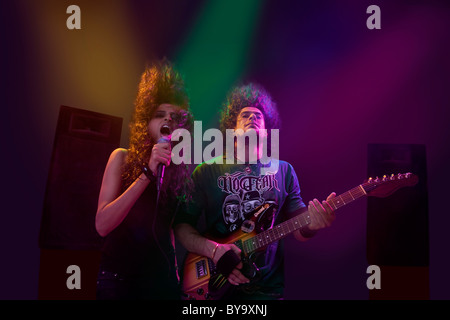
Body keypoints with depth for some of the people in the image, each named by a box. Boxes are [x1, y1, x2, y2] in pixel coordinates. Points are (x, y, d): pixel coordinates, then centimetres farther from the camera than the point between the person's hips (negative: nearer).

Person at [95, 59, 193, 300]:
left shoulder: (181, 170, 1)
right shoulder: (123, 158, -6)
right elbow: (102, 225, -17)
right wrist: (148, 173, -23)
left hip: (162, 279, 3)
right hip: (118, 277, -2)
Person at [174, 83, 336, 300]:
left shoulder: (284, 171, 7)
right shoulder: (207, 171, 1)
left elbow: (300, 232, 7)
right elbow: (182, 224, -1)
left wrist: (312, 224, -16)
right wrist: (214, 250, -18)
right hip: (215, 284, -1)